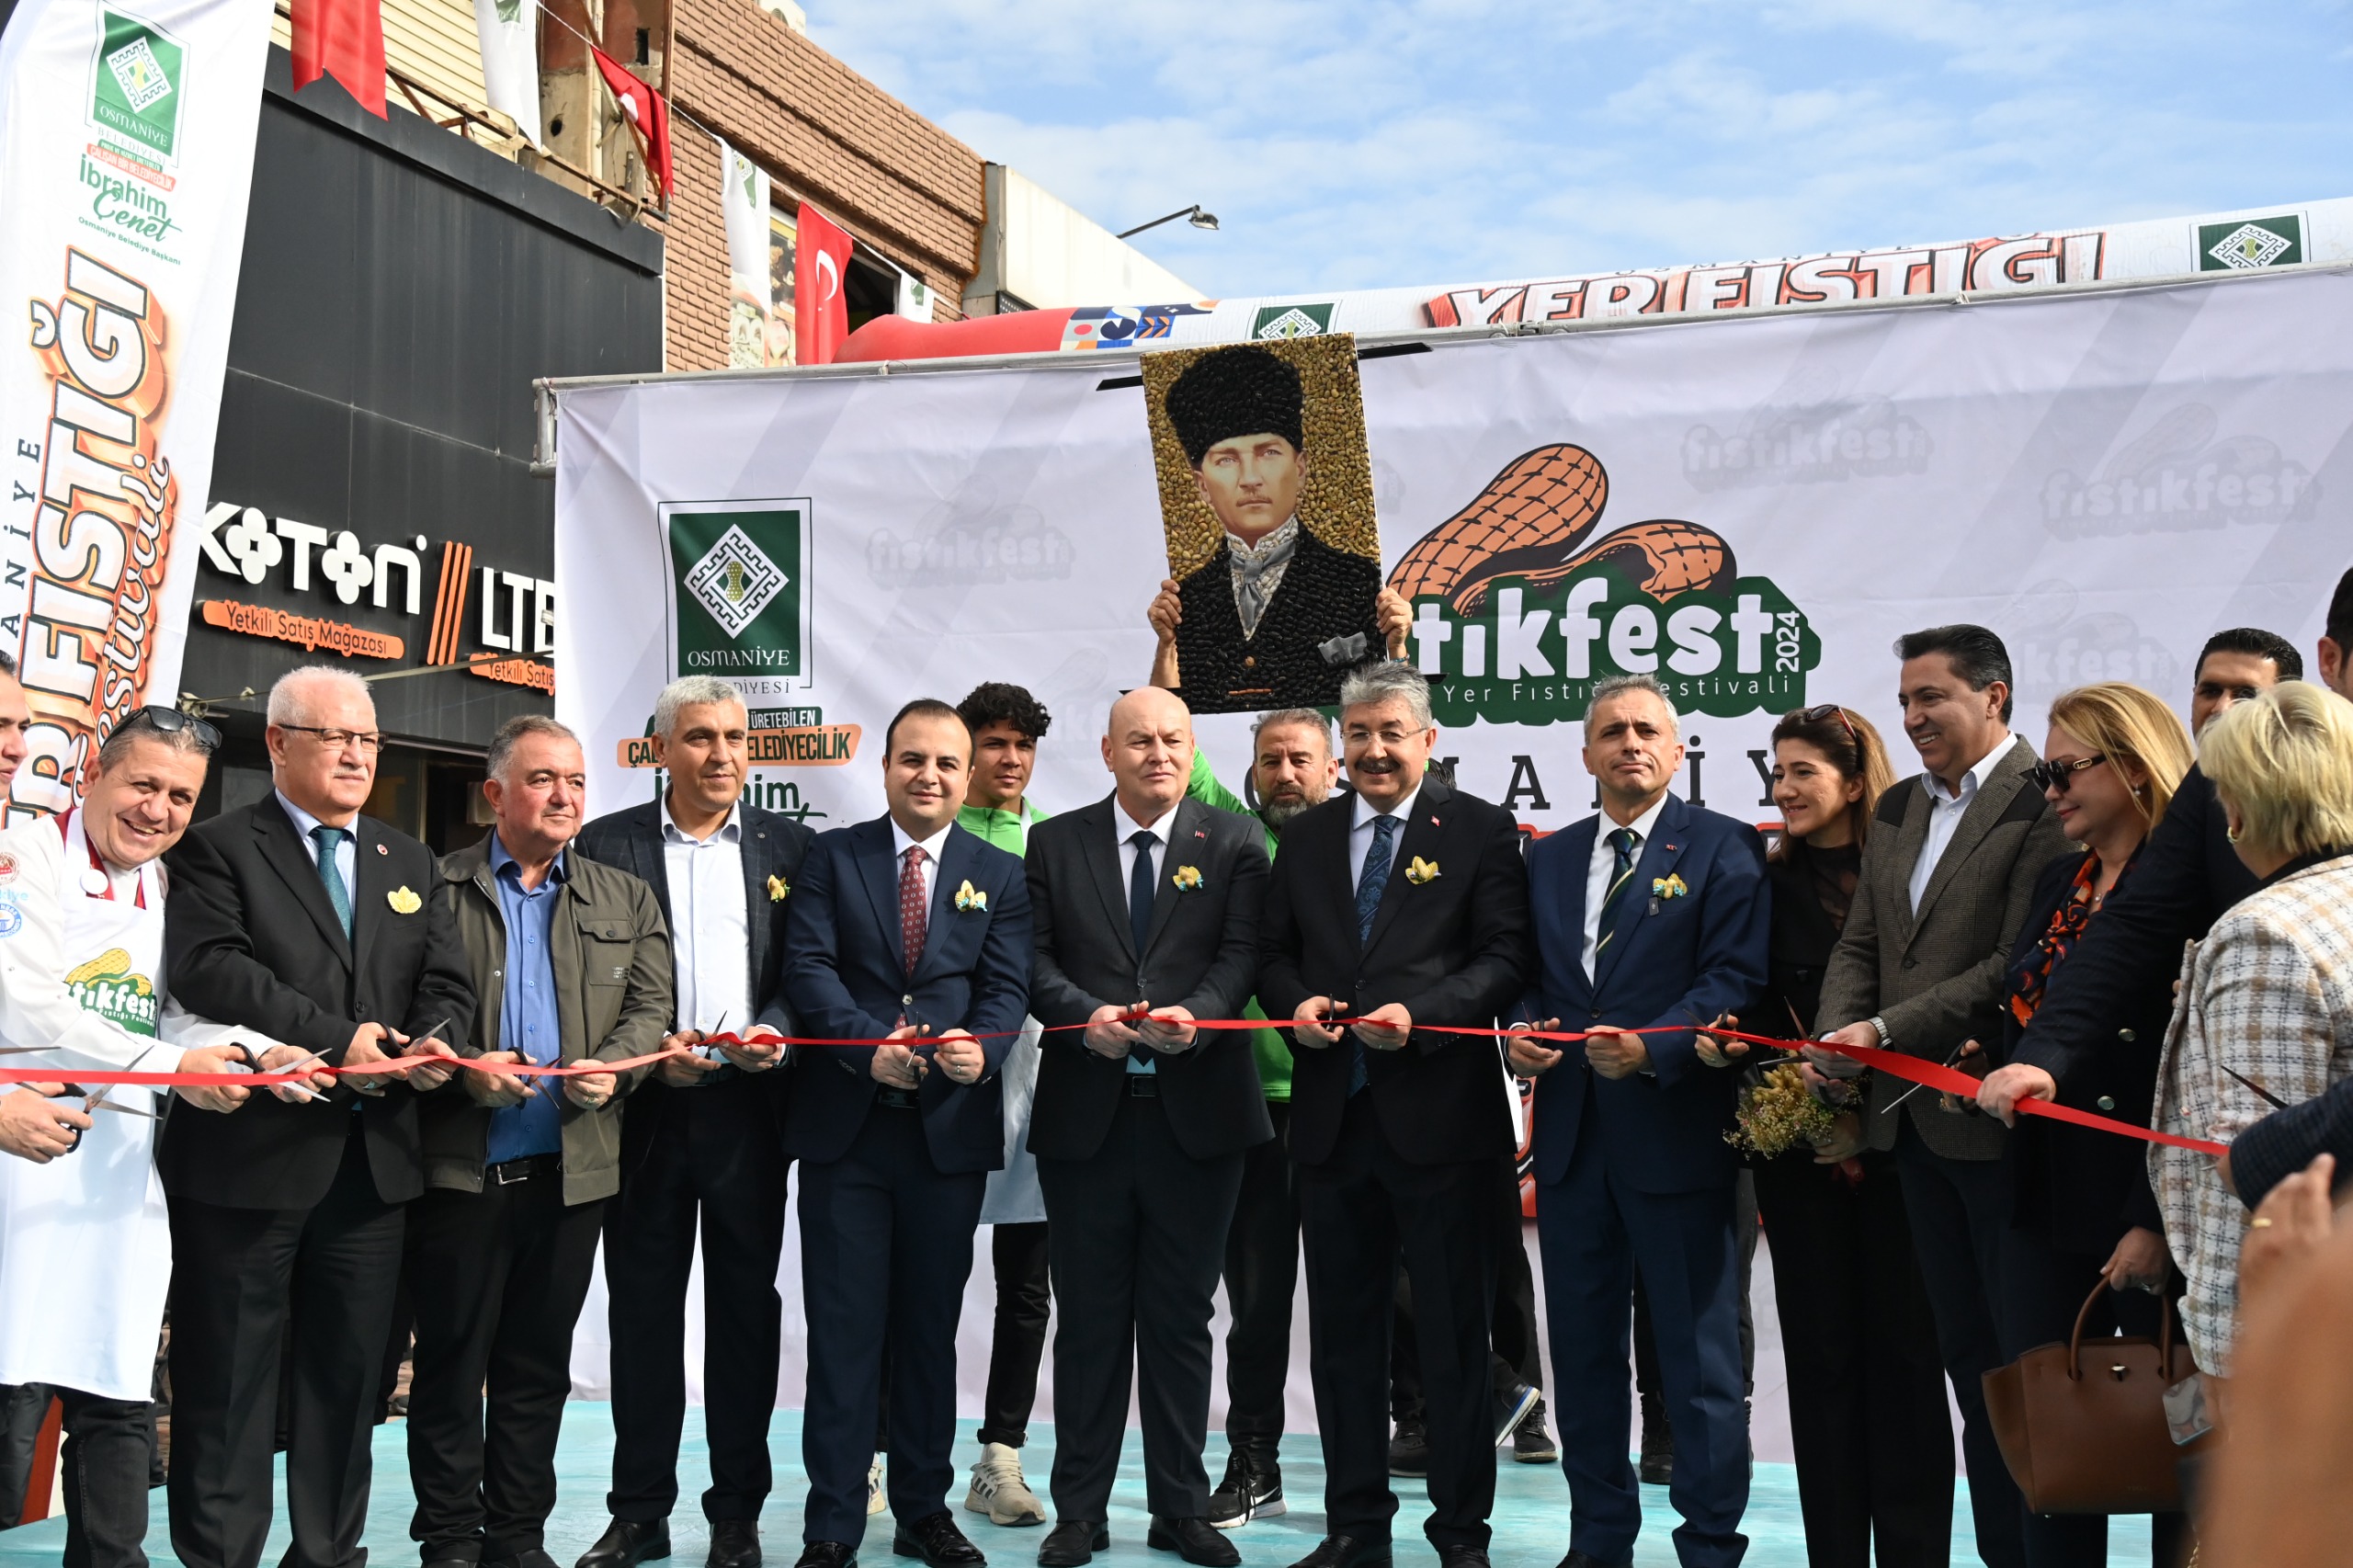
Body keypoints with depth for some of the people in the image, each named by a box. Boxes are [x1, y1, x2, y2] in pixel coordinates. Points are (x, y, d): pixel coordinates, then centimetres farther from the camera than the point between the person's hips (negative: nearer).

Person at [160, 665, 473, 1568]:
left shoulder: (408, 861, 16)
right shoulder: (217, 849, -1)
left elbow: (448, 984, 10)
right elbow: (210, 969, -16)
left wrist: (432, 1043, -13)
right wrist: (340, 1039, -21)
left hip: (373, 1155, 5)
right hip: (249, 1153, -5)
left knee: (348, 1373, 11)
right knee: (229, 1376, 3)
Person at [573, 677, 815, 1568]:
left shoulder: (791, 848, 8)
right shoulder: (605, 846, 4)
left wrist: (774, 1028, -13)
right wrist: (649, 1049, -12)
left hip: (749, 1104, 1)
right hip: (646, 1107, 0)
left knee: (745, 1308, 6)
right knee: (642, 1309, 7)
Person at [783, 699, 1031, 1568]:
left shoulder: (999, 874, 9)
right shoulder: (833, 856, 5)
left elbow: (1007, 987, 0)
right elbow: (808, 967, -6)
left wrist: (981, 1049, -22)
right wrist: (871, 1046, -20)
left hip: (951, 1130, 2)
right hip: (845, 1128, -1)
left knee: (931, 1330, 11)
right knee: (844, 1329, 1)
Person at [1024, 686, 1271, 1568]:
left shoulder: (1233, 843, 6)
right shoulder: (1054, 844, 7)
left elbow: (1243, 953, -3)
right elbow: (1034, 959, 1)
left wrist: (1194, 1015, -21)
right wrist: (1086, 1015, -17)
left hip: (1195, 1108, 0)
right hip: (1084, 1111, 0)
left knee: (1182, 1317, 8)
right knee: (1089, 1319, 7)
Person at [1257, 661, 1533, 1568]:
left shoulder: (1480, 831, 0)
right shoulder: (1307, 836, 13)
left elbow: (1504, 958, -6)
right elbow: (1272, 951, 15)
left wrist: (1418, 1014, -19)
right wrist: (1295, 1003, -5)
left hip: (1440, 1115, -4)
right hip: (1331, 1114, 4)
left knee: (1453, 1333, 5)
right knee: (1343, 1330, 11)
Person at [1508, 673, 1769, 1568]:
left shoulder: (1724, 848, -2)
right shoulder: (1550, 858, 15)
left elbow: (1736, 976, -11)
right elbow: (1527, 973, 16)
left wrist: (1650, 1046, -23)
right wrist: (1522, 1032, -5)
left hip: (1674, 1128, -5)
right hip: (1571, 1131, 5)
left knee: (1697, 1351, 1)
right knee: (1583, 1349, 12)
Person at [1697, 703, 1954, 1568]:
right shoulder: (1770, 882, 8)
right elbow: (1758, 1010, 11)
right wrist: (1726, 1041, -9)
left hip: (1894, 1138, -3)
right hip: (1797, 1144, 3)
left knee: (1903, 1347, 1)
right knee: (1820, 1348, 7)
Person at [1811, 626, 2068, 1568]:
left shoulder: (2042, 803, -12)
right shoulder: (1896, 810, 14)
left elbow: (2019, 964, -19)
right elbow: (1858, 946, 14)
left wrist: (1884, 1030, -17)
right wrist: (1837, 1039, -4)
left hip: (1996, 1119, -8)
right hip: (1913, 1116, 8)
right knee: (1966, 1351, 14)